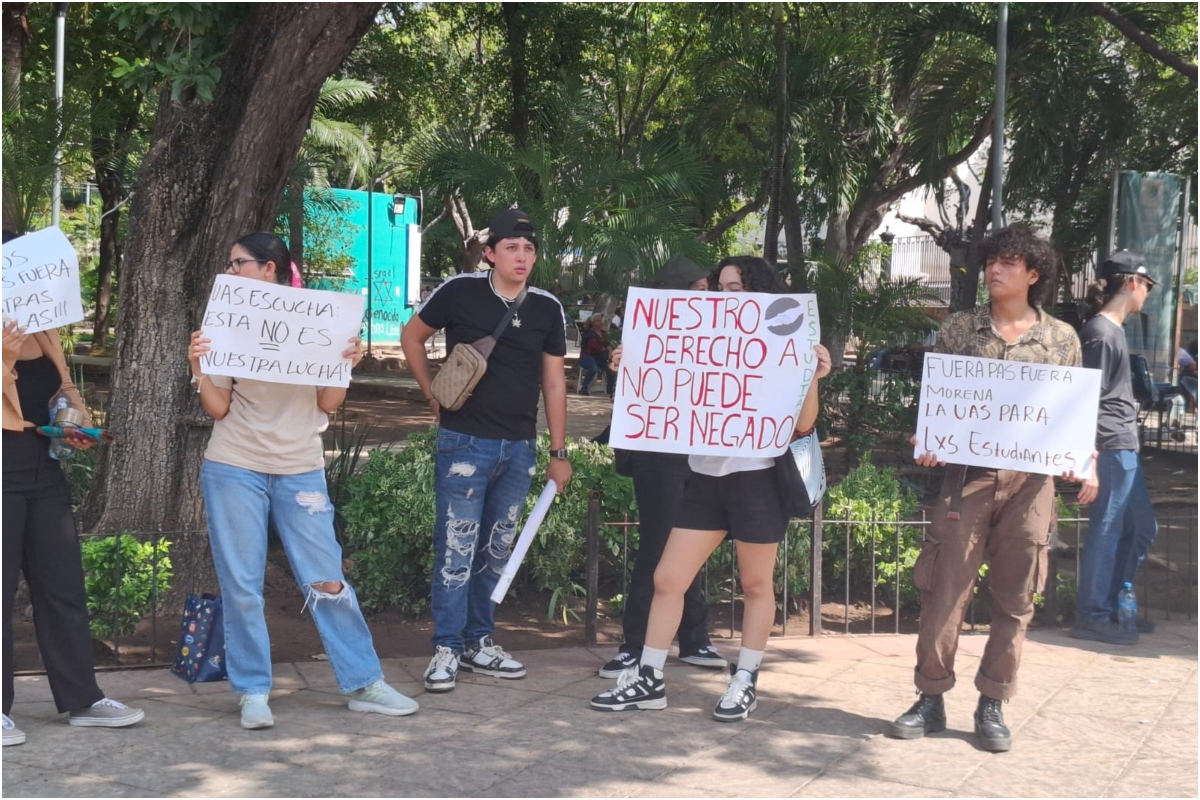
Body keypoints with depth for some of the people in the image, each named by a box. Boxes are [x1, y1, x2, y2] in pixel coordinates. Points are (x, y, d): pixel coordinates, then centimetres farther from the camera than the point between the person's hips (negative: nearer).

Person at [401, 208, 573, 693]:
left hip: (519, 448, 4)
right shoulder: (460, 292, -7)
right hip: (464, 443, -4)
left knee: (497, 550, 12)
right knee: (456, 549, -5)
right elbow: (412, 335, 7)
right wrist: (433, 395, 2)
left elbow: (554, 381, 8)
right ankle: (447, 649, 4)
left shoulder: (548, 308, 3)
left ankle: (480, 643, 23)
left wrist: (559, 452, 6)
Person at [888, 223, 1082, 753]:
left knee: (1014, 600, 6)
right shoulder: (958, 329, 4)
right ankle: (931, 699, 13)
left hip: (1029, 482, 1)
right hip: (967, 477, 0)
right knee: (943, 591, 0)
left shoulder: (1062, 338, 6)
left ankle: (992, 705, 18)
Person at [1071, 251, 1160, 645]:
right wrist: (1090, 464, -20)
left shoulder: (1113, 329, 15)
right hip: (1110, 449, -10)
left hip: (1125, 449, 10)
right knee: (1106, 534, -2)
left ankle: (1114, 605, 28)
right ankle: (1092, 618, 9)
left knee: (1142, 527, 17)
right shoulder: (1101, 332, -14)